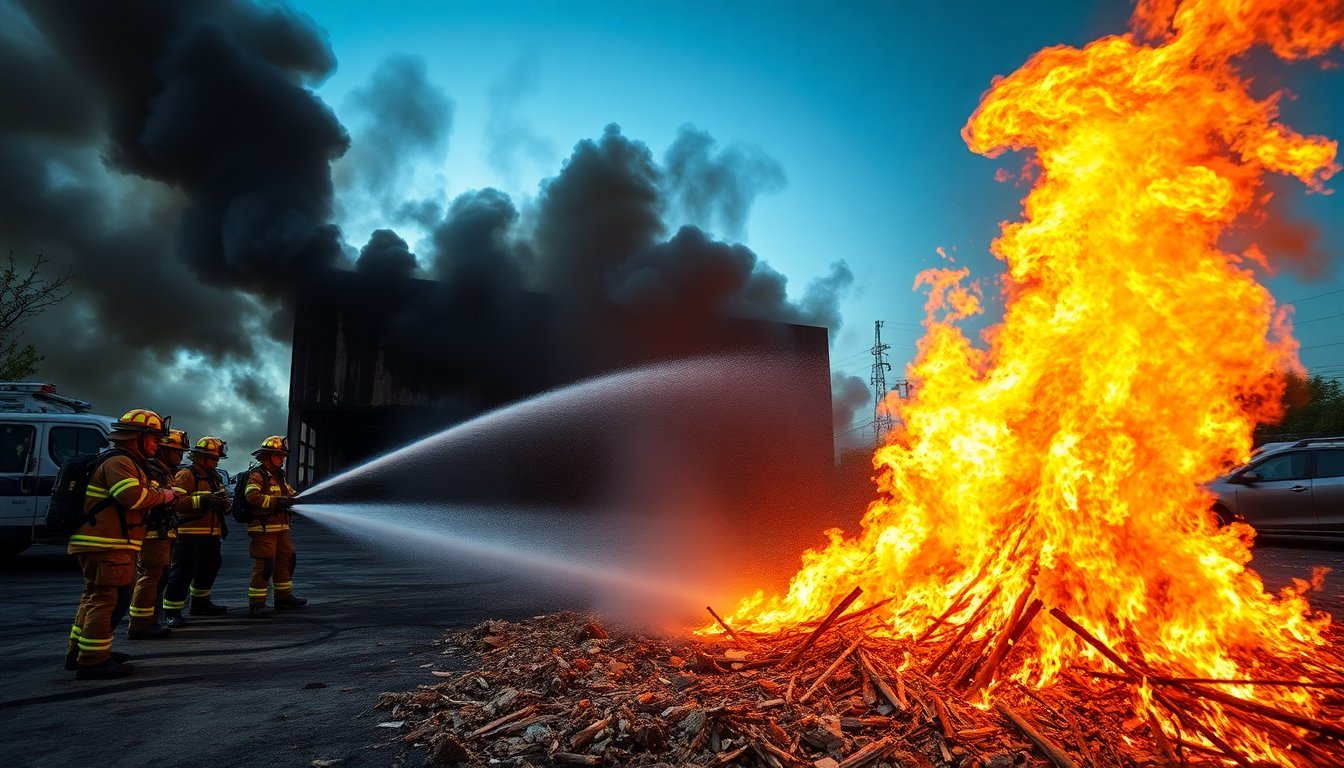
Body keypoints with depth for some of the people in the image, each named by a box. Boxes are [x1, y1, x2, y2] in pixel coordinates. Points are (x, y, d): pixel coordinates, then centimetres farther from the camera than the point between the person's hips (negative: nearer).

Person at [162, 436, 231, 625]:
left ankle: (201, 603, 36)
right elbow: (176, 501, -22)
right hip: (190, 534, -9)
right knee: (183, 573, -7)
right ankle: (171, 611, -1)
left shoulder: (214, 477, 19)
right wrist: (201, 500, -30)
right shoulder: (186, 475, -9)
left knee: (208, 570, 20)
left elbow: (225, 503, 18)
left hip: (211, 534, 9)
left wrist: (224, 501, -5)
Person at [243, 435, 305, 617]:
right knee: (263, 566, -9)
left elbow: (291, 493, 28)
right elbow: (252, 496, -25)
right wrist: (277, 501, -28)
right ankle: (256, 603, -2)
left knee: (286, 561, 14)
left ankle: (284, 596, 26)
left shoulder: (279, 475, 18)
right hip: (264, 529, -9)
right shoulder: (257, 474, -10)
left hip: (281, 528, 9)